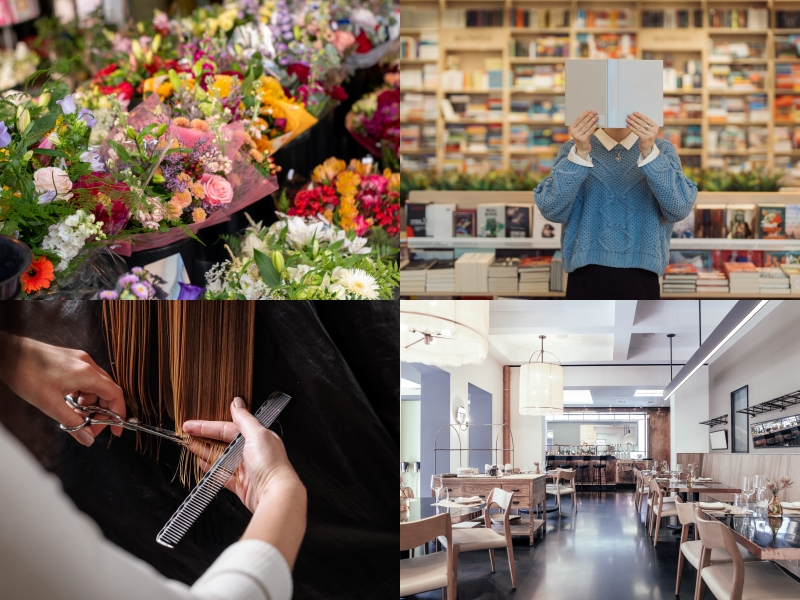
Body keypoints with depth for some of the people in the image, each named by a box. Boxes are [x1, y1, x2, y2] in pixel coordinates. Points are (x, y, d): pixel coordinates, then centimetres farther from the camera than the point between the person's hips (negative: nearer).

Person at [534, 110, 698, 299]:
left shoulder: (662, 150, 6)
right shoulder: (573, 149, 5)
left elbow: (679, 209, -11)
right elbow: (553, 210, -10)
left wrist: (649, 153, -23)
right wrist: (580, 153, -22)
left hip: (641, 283, 0)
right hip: (586, 282, 0)